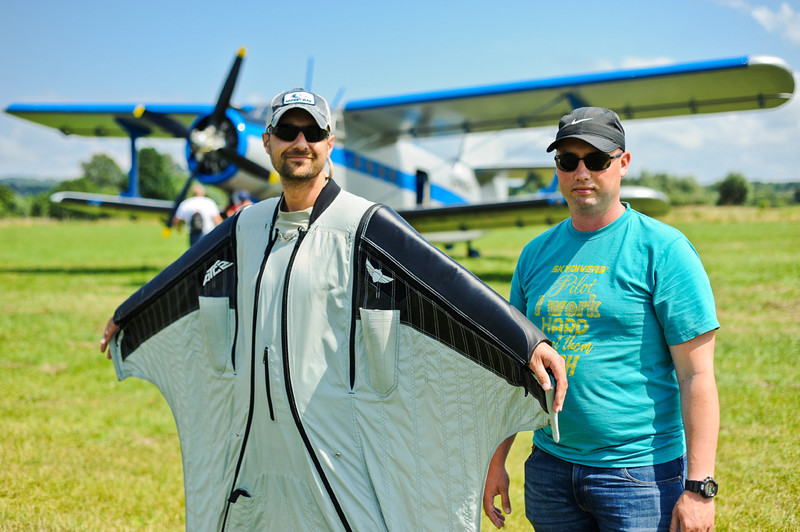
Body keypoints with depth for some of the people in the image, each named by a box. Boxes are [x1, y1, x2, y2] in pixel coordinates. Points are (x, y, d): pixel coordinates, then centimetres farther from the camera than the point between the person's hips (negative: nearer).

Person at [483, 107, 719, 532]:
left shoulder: (662, 249, -7)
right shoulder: (536, 254, 9)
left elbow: (696, 376, -10)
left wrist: (698, 486, -15)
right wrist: (495, 460, 11)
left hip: (642, 473, -5)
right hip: (549, 468, 5)